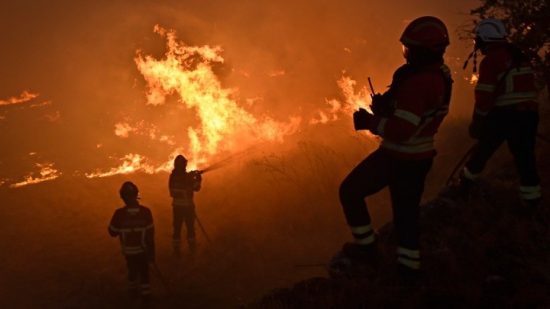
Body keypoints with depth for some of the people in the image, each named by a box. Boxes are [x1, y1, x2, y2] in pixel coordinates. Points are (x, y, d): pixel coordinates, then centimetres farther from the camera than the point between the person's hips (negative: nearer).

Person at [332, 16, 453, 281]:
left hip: (399, 157, -9)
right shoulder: (440, 75, 4)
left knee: (350, 191, 5)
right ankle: (408, 269, 25)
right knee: (406, 212, 18)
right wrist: (384, 106, -2)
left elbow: (402, 130, -30)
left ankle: (365, 248, 12)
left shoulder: (418, 82, -27)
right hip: (421, 156, 9)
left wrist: (370, 121, -16)